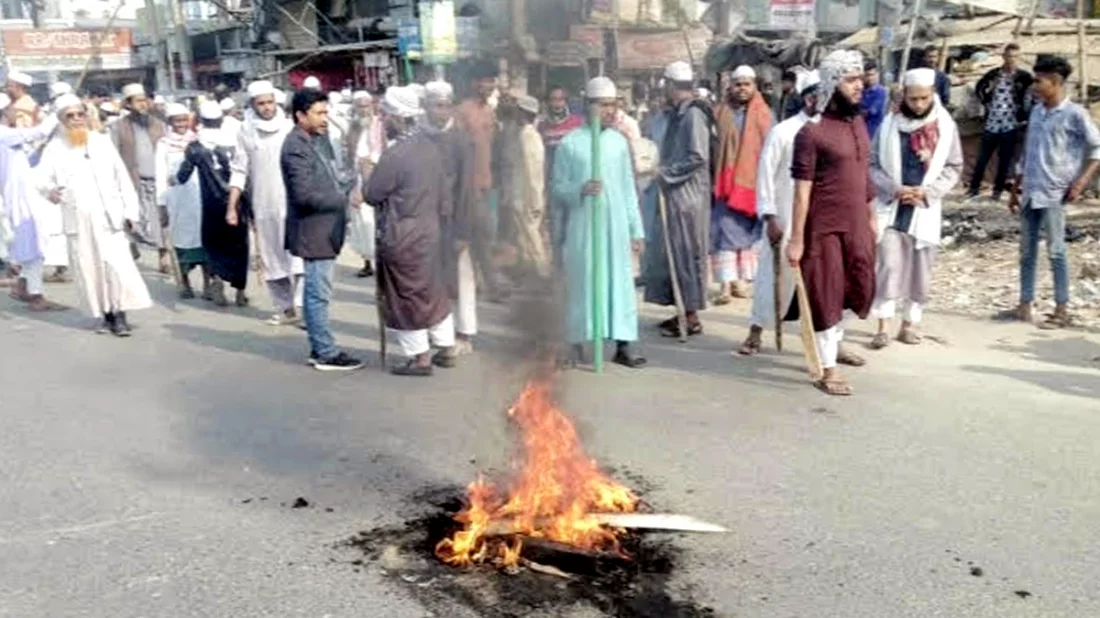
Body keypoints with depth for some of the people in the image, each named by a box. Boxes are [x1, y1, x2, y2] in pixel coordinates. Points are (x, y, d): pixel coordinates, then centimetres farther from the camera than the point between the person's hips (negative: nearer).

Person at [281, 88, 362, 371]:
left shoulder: (312, 141, 15)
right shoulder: (297, 146, -16)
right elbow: (304, 194, -23)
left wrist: (344, 189, 6)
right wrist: (344, 199, -15)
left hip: (322, 229, 10)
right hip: (314, 231, -10)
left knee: (315, 292, 15)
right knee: (319, 294, -4)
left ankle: (318, 348, 23)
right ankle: (327, 354, 3)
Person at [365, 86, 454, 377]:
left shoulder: (395, 154, -21)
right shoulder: (431, 147, 2)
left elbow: (372, 195, -12)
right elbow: (444, 195, 9)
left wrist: (370, 170, 5)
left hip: (401, 238, -8)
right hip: (431, 231, 8)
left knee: (406, 297, 5)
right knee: (434, 290, 18)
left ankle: (420, 357, 12)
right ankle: (446, 349, 27)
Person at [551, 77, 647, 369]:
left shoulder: (619, 141, 8)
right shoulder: (570, 143, -2)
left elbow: (628, 188, 10)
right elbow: (557, 188, 0)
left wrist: (636, 229, 8)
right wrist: (581, 189, -20)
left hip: (615, 225, 3)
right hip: (581, 227, -3)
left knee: (620, 281, 2)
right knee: (582, 282, 1)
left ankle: (623, 345, 9)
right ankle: (576, 345, 12)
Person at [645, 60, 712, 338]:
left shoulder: (693, 114, -14)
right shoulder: (678, 114, 13)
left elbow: (698, 157, -20)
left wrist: (666, 173, -14)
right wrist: (663, 172, 8)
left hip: (688, 195, -9)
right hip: (675, 194, 9)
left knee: (687, 252, -3)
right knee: (672, 252, 12)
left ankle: (692, 317, 6)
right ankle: (684, 311, 21)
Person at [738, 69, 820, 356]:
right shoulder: (783, 131, -6)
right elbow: (766, 175, -5)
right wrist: (770, 217, -10)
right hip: (786, 219, -3)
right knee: (775, 275, 5)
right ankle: (755, 335, 19)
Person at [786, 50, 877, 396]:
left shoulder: (859, 123, 9)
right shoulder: (812, 131, -14)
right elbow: (802, 189, -15)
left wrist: (872, 216, 18)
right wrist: (796, 239, -16)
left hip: (857, 224, 7)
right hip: (824, 227, -7)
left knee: (859, 289, 17)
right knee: (826, 295, 1)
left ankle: (833, 342, 41)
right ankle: (828, 369, 12)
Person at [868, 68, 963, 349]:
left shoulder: (945, 125, 0)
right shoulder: (890, 123, -2)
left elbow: (954, 167, 2)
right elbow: (873, 163, 0)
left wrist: (927, 191, -12)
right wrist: (894, 189, -14)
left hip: (925, 209, 1)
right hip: (891, 207, -1)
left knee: (919, 271, 7)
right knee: (888, 267, -7)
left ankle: (909, 324, 19)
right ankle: (883, 327, -2)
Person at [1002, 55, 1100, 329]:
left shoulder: (1074, 114, -8)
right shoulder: (1036, 111, 12)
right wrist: (1016, 189, 18)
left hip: (1054, 194, -7)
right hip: (1029, 192, 7)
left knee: (1056, 251, -4)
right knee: (1027, 251, 9)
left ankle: (1062, 311, 3)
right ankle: (1024, 306, 16)